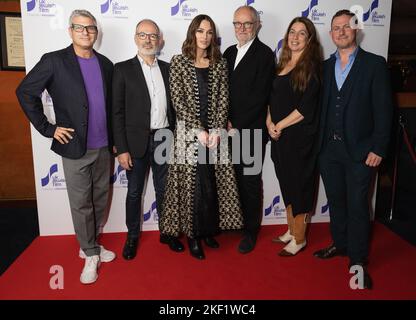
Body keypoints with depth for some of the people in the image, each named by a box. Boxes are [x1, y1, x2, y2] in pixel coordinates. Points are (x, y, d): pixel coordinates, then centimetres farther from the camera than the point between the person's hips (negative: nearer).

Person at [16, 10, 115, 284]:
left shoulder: (106, 64, 7)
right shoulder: (54, 61, -6)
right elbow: (25, 92, -4)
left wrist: (114, 139, 10)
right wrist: (47, 128, -7)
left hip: (103, 147, 5)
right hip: (75, 147, -4)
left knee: (100, 200, 14)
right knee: (81, 205, 5)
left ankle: (91, 244, 33)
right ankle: (91, 254, 21)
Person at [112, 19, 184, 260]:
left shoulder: (168, 69, 8)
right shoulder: (123, 69, -3)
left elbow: (173, 106, 10)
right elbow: (117, 112, -6)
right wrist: (121, 149, -11)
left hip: (164, 139, 3)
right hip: (137, 141, -3)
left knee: (164, 190, 13)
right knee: (135, 192, 10)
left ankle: (166, 232, 30)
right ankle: (132, 236, 28)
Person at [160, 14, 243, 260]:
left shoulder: (220, 63, 9)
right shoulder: (179, 62, 0)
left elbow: (223, 99, 3)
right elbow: (178, 101, -7)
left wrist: (217, 130, -10)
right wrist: (199, 130, -13)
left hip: (215, 133, 3)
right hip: (189, 133, -3)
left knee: (214, 184, 7)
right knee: (192, 183, 2)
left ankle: (209, 230, 26)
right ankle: (193, 235, 18)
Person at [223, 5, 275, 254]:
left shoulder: (264, 54, -7)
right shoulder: (229, 52, 14)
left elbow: (259, 96, -13)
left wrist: (238, 126, -13)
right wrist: (225, 121, 0)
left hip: (251, 130, -5)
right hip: (231, 130, 5)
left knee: (251, 181, 5)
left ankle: (251, 231, 20)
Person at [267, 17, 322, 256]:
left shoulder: (312, 67, -8)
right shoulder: (283, 65, 12)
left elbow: (306, 108, -16)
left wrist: (280, 125, -11)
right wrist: (269, 122, -2)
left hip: (300, 137, -6)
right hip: (279, 136, 7)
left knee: (299, 185, 4)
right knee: (287, 184, 14)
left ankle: (299, 239, 19)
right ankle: (291, 231, 30)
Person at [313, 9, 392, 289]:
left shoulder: (375, 64, -2)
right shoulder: (325, 67, 10)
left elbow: (383, 109, -6)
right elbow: (321, 107, 8)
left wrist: (378, 149, -11)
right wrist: (319, 143, 2)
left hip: (359, 150, -4)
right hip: (328, 148, 4)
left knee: (357, 206, 4)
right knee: (336, 200, 15)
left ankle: (358, 260, 18)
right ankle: (340, 244, 34)